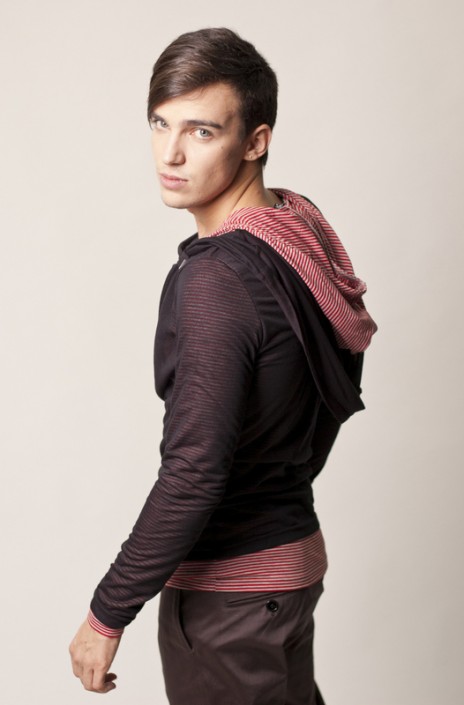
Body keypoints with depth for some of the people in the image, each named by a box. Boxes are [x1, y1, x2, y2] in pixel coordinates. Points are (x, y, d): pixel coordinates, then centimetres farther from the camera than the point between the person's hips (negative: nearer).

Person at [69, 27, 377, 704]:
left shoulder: (215, 278, -26)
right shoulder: (300, 229, 2)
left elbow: (194, 474, -28)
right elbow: (337, 396, 13)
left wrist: (108, 615, -19)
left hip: (230, 586, -9)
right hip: (293, 552, 9)